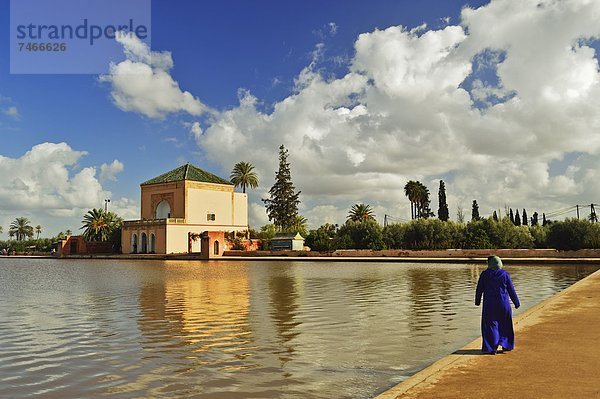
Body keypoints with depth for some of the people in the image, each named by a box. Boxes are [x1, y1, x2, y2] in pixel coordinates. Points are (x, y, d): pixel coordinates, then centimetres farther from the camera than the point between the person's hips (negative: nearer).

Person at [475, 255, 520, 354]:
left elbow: (479, 289, 0)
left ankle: (492, 348, 3)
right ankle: (505, 345, 20)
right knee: (505, 324, 18)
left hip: (489, 304, -1)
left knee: (490, 325, 7)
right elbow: (511, 290, 1)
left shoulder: (484, 274, -6)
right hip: (503, 303, 1)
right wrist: (516, 302, 12)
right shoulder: (505, 274, -4)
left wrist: (477, 301, 15)